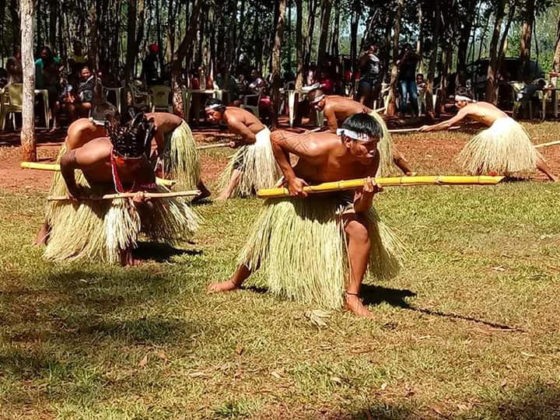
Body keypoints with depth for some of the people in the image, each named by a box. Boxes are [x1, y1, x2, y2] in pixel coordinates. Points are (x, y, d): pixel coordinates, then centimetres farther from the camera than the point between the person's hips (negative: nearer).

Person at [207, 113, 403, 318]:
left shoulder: (372, 158, -29)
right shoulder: (317, 148, -41)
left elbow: (359, 208, -27)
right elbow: (277, 136, -26)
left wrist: (367, 195, -50)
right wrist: (290, 177, -26)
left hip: (338, 198, 2)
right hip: (299, 193, -2)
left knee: (361, 229, -25)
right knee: (267, 240, 11)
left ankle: (352, 297, -14)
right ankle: (235, 282, 41)